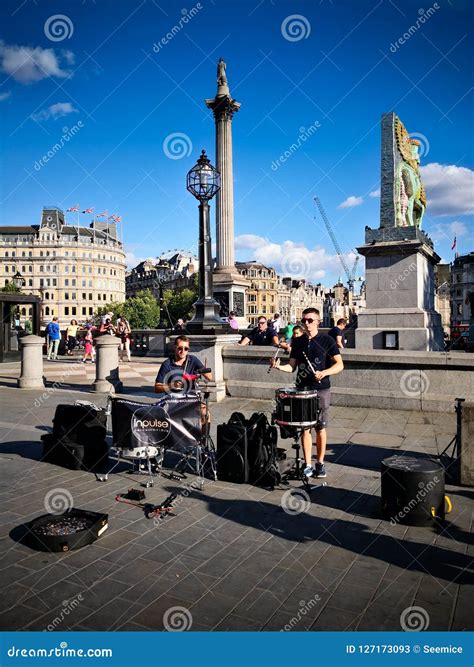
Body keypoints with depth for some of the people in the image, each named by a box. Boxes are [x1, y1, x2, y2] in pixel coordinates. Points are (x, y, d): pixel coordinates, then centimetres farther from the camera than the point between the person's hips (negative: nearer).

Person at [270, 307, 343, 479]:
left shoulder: (327, 340, -4)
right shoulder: (298, 342, 8)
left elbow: (339, 365, -7)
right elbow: (292, 366, 8)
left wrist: (324, 372, -23)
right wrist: (279, 366, -12)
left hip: (321, 390, -3)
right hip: (302, 389, 3)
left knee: (320, 427, 6)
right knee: (305, 428, 4)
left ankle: (320, 463, 20)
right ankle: (307, 465, 12)